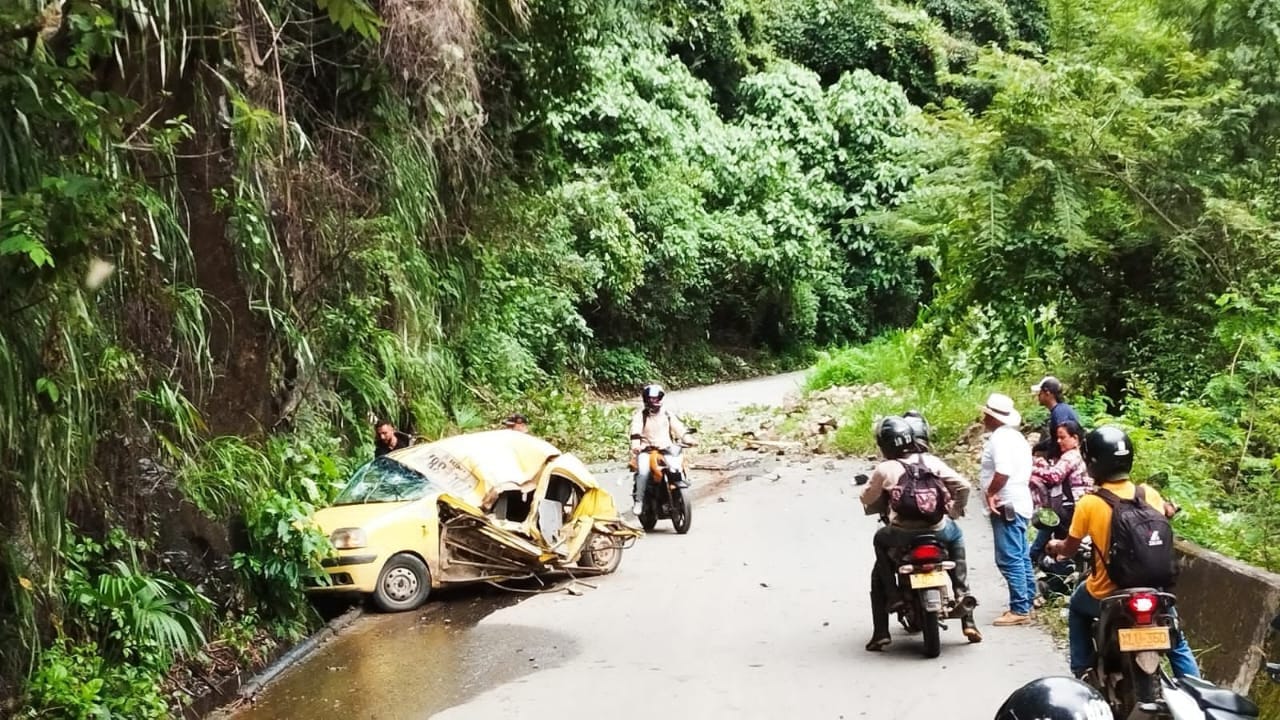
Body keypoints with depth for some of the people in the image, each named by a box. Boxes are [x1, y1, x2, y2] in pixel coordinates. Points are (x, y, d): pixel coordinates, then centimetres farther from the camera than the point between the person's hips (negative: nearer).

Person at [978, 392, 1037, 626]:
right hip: (1019, 502, 11)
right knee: (1021, 558, 13)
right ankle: (1026, 604, 19)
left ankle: (1019, 609, -10)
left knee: (1009, 559, -10)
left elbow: (1003, 471, -26)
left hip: (1005, 505, -11)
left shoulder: (999, 437, -15)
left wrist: (990, 493, -15)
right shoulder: (1015, 436, 19)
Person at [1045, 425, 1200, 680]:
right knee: (1177, 643, 25)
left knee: (1077, 608, 31)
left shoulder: (1088, 504, -15)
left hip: (1106, 595, -2)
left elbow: (1070, 549, -2)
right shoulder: (1149, 494, -6)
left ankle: (1082, 673, 28)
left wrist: (1055, 547, 20)